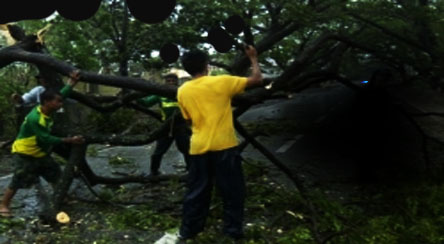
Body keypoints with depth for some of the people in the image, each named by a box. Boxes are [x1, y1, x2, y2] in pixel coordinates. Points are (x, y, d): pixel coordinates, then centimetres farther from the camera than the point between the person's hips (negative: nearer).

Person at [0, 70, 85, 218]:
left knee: (56, 174, 12)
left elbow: (63, 94, 5)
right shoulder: (35, 118, -33)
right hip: (24, 154, -8)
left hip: (41, 153, 8)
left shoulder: (48, 111, -7)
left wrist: (72, 81, -5)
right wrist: (69, 140, -32)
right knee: (18, 181, -4)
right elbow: (46, 139, -32)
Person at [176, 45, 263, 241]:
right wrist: (253, 58, 14)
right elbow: (257, 79, 0)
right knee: (232, 192, 9)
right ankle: (233, 231, 15)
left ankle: (187, 231, 21)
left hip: (198, 148, 4)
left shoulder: (182, 91, 4)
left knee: (196, 192, 14)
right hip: (224, 146, -4)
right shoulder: (221, 82, -7)